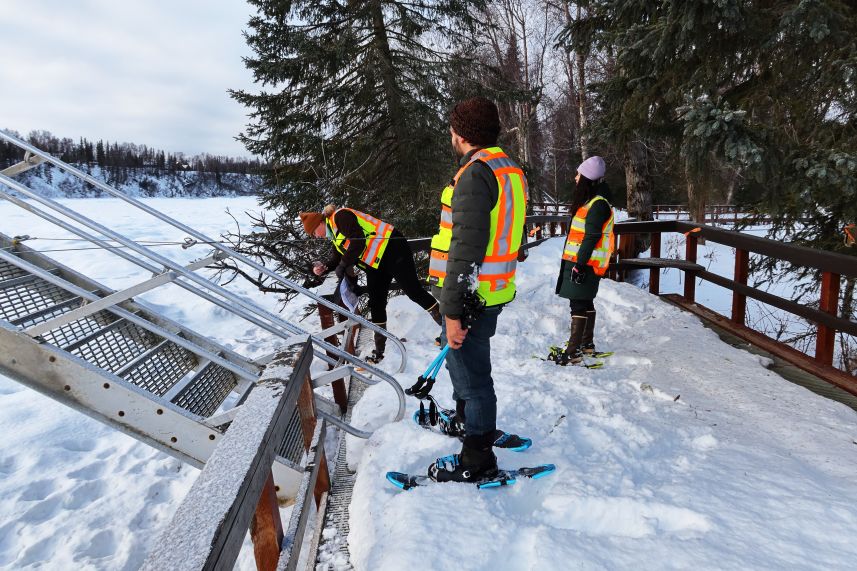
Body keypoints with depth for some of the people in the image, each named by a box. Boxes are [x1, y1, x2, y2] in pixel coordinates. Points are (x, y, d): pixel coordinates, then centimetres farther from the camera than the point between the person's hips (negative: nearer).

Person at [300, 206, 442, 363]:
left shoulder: (339, 216, -15)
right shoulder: (335, 234, 16)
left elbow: (358, 241, -25)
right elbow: (338, 258, 17)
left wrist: (343, 264, -16)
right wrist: (324, 267, -2)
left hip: (392, 250, -10)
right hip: (375, 265, 10)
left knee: (414, 291, -6)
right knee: (376, 303, 8)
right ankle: (379, 351, 16)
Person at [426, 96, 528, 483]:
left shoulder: (475, 174, -19)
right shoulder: (511, 171, 11)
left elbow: (466, 249, -25)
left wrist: (453, 311, -22)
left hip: (469, 294, -9)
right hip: (493, 291, 9)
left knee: (471, 373, 4)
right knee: (463, 361, 27)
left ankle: (477, 460, 19)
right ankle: (466, 418, 49)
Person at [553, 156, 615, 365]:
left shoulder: (598, 205, -16)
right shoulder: (588, 201, 16)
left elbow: (591, 238, -21)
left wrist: (580, 264, -23)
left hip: (585, 264, -10)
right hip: (579, 262, 10)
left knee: (579, 304, -9)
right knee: (585, 303, 16)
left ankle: (574, 352, -7)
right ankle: (587, 343, 28)